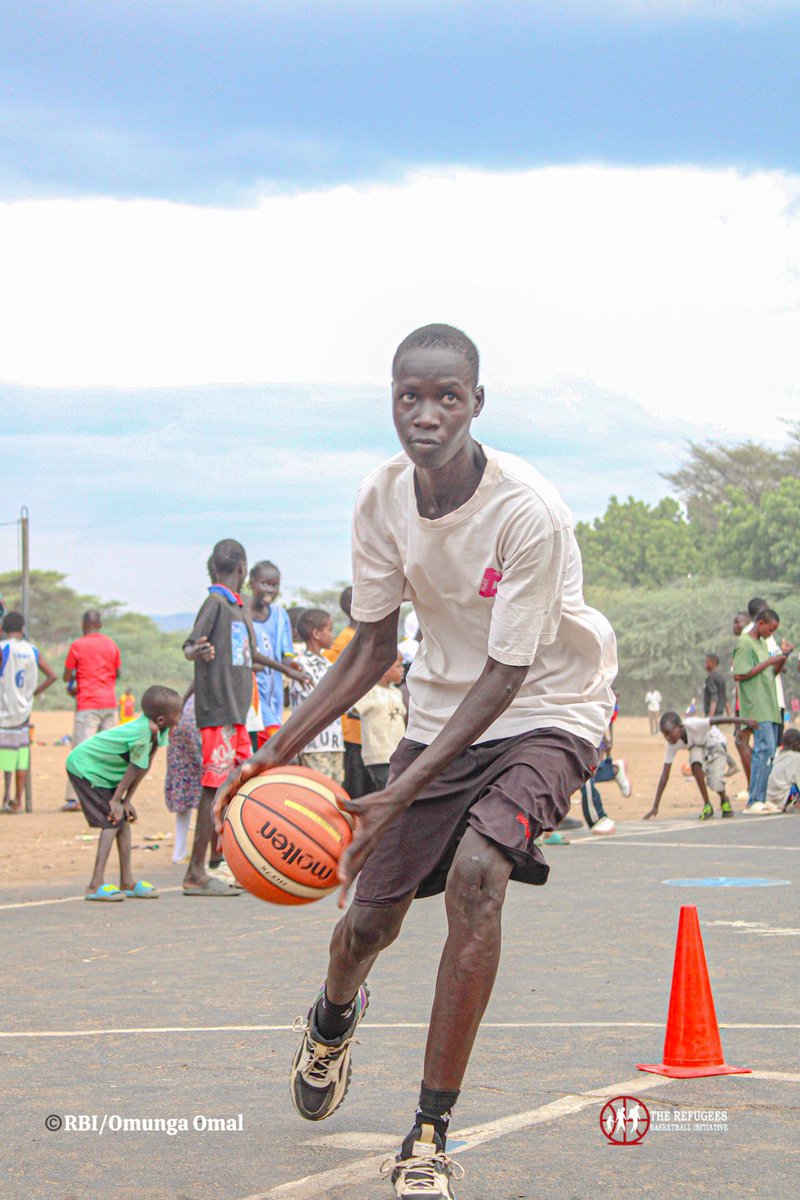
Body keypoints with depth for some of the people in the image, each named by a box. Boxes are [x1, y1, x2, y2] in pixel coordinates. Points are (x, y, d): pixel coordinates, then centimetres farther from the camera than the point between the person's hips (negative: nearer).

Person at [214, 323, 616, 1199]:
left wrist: (404, 794, -33)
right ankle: (332, 1019, 48)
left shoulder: (528, 511, -29)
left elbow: (506, 675, -26)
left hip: (545, 711, -5)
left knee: (475, 873, -30)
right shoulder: (382, 499, -12)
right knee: (371, 918, 7)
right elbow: (371, 650, -1)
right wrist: (275, 753, -11)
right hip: (442, 710, 5)